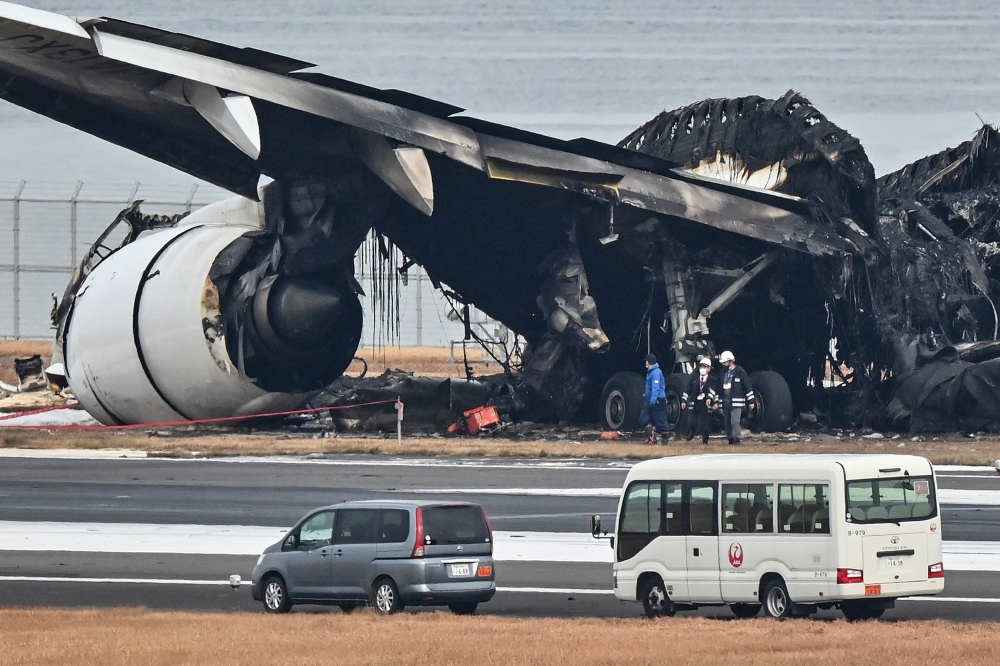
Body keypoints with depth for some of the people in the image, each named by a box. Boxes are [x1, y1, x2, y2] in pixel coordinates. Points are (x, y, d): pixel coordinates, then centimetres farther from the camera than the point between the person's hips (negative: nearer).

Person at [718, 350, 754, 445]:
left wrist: (750, 401, -5)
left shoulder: (740, 372, -5)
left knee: (734, 421, -15)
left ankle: (736, 439, -14)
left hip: (736, 401, -6)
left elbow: (748, 387, -3)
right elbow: (720, 387, 18)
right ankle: (730, 440, 14)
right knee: (728, 422, 7)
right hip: (725, 401, 6)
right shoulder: (723, 372, 12)